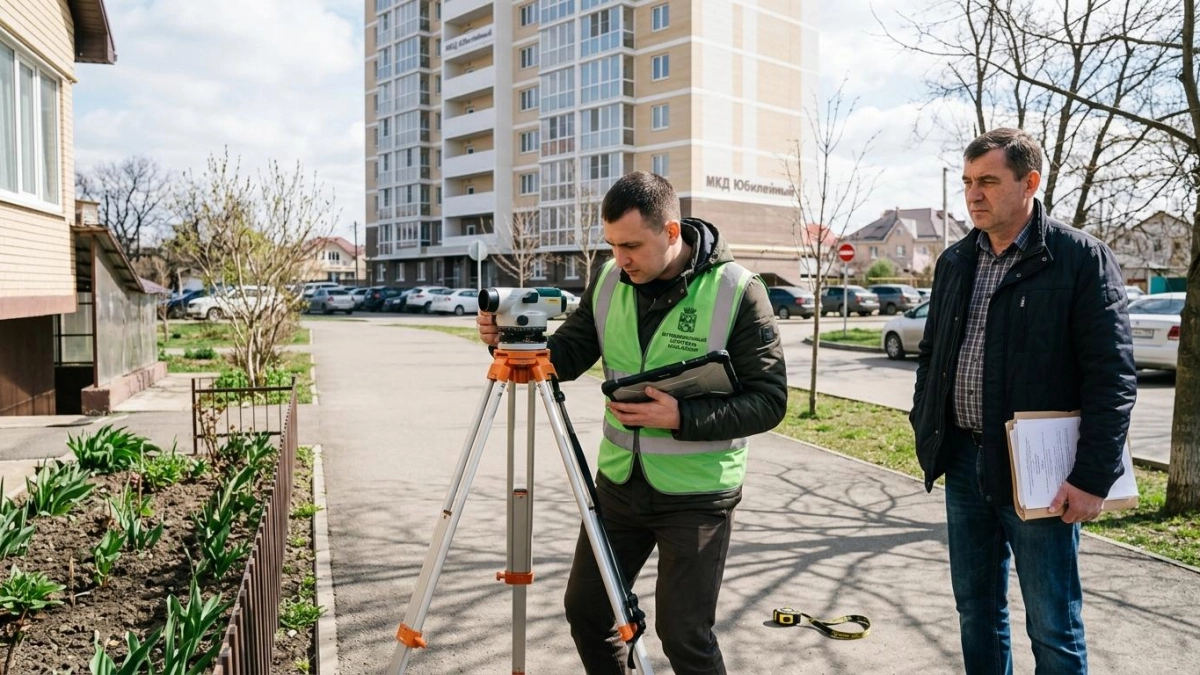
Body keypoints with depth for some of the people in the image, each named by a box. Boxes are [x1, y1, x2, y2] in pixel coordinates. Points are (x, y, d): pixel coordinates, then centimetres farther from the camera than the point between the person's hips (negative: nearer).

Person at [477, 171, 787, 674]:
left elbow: (769, 400, -15)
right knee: (585, 606, 16)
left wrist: (682, 417, -26)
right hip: (619, 482, 6)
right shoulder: (609, 281, -1)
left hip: (697, 494, -5)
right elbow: (568, 355, 6)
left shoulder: (738, 292, -17)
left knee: (684, 634, 2)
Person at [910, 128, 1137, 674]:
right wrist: (925, 428, 9)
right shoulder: (955, 262, 10)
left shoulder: (1081, 258, -8)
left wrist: (1093, 476, -16)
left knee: (1053, 626, 6)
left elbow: (1112, 376, -12)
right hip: (963, 462, 6)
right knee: (976, 607, 17)